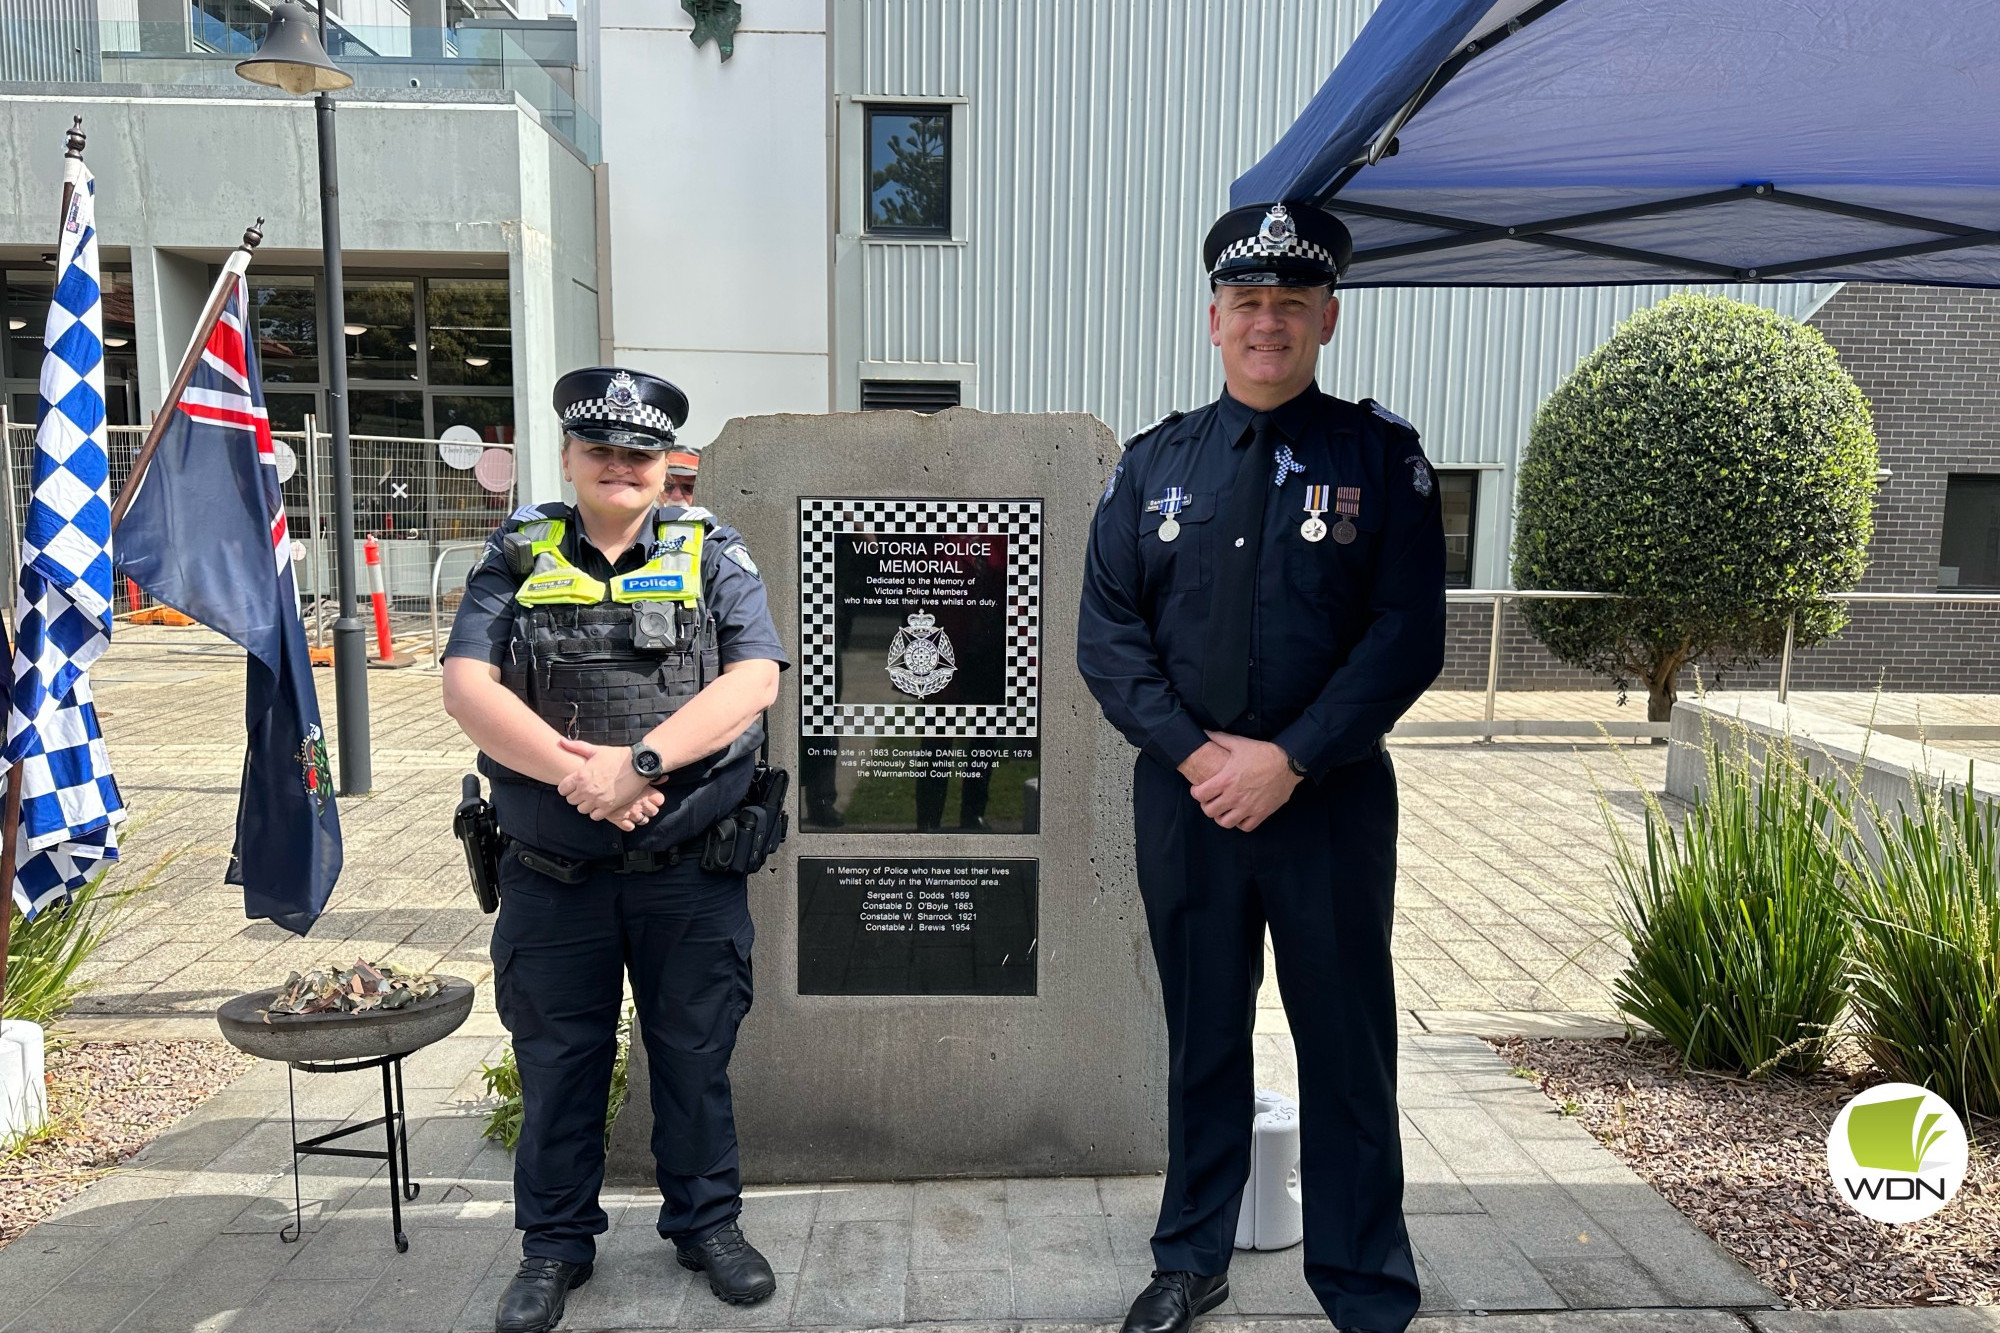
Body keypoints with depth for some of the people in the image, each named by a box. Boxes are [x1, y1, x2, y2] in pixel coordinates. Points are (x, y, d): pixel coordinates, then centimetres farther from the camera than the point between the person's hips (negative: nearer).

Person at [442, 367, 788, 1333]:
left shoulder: (712, 556, 1)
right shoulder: (517, 559, 4)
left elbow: (754, 678, -12)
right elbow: (466, 685, -7)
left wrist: (639, 760, -23)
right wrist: (571, 767, -21)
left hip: (690, 873, 0)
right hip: (552, 877, 1)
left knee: (696, 1056, 13)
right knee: (556, 1064, 13)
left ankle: (706, 1224, 33)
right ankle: (555, 1244, 33)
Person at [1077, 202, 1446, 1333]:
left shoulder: (1383, 457, 0)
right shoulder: (1155, 463, 7)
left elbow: (1408, 637, -7)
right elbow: (1108, 633, 2)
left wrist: (1289, 761, -15)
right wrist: (1193, 751, -11)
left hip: (1332, 801, -2)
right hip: (1183, 801, 2)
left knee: (1348, 1047, 9)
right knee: (1203, 1040, 15)